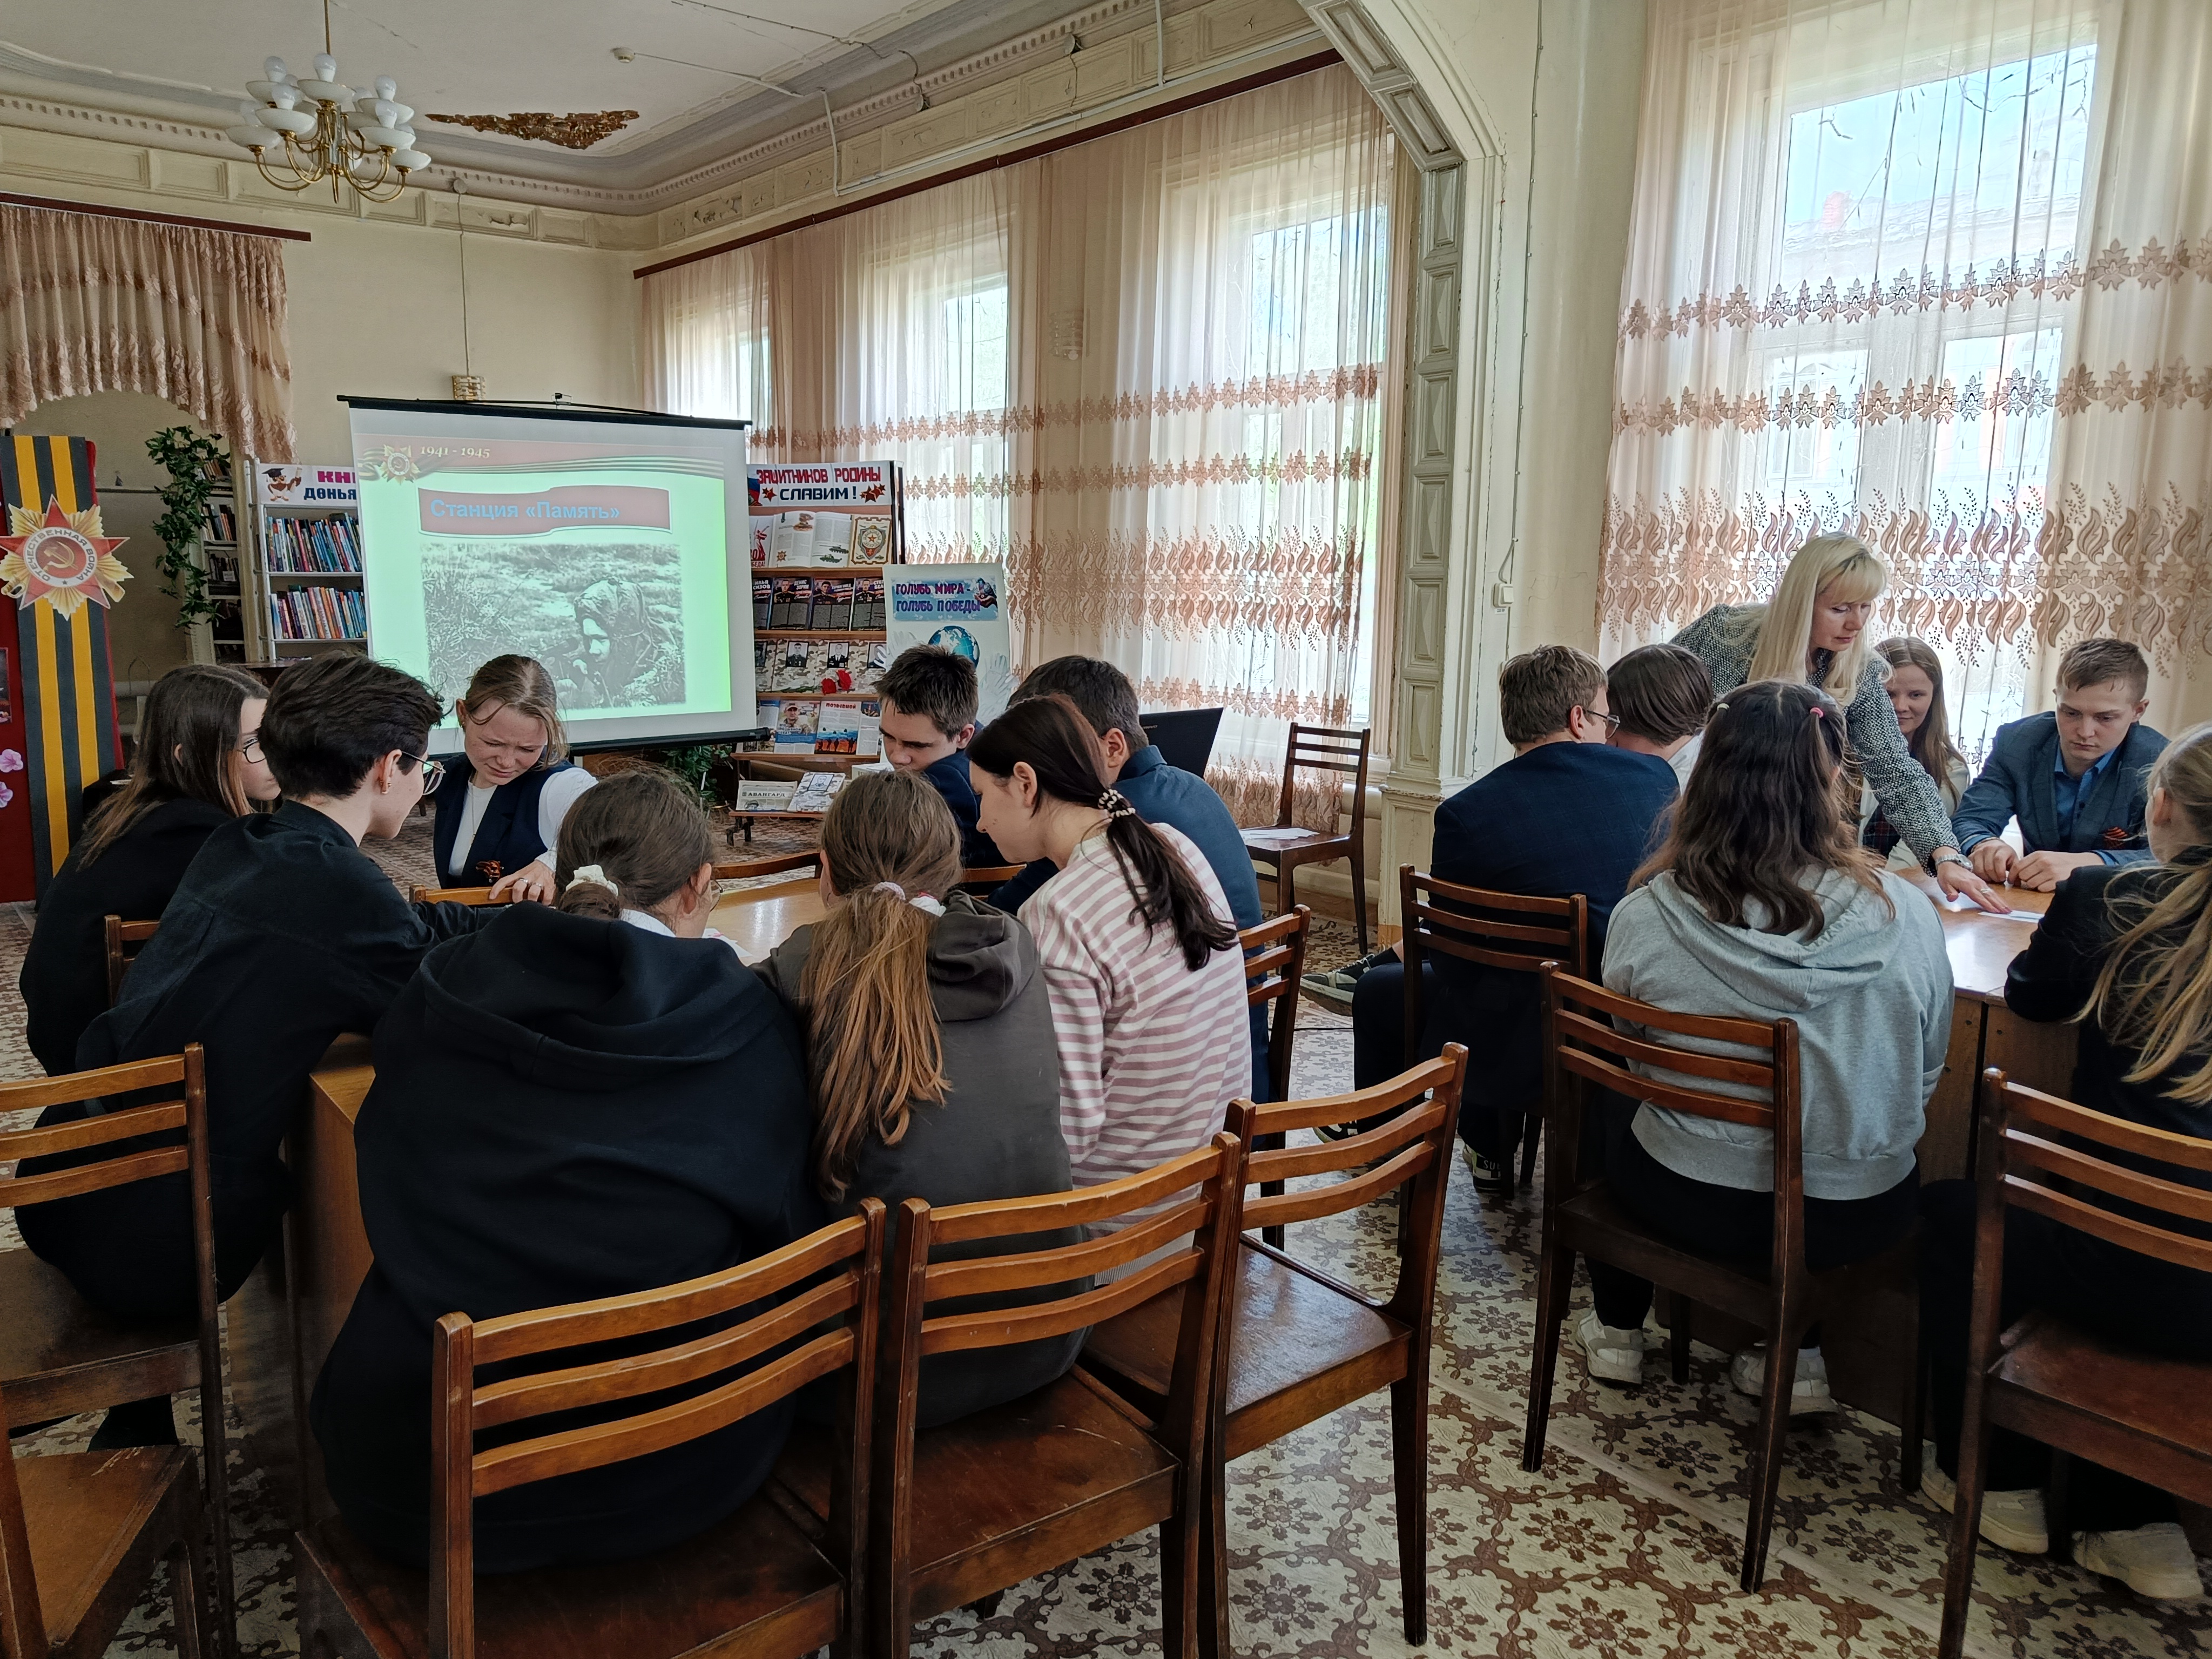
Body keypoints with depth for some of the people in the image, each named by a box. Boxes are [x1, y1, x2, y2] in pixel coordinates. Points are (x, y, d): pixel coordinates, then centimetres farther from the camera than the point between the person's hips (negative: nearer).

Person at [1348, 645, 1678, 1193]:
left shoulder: (1465, 813, -17)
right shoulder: (1655, 777, -6)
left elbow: (1450, 959, -7)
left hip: (1525, 1050, -5)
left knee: (1378, 989, 21)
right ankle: (1490, 1153, 50)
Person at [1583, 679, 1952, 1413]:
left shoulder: (1643, 918, -19)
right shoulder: (1904, 916, -17)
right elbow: (1925, 1075, -1)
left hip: (1689, 1202, -1)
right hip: (1855, 1216, 1)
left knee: (1617, 1129, 33)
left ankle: (1617, 1332, 47)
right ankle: (1795, 1357, 39)